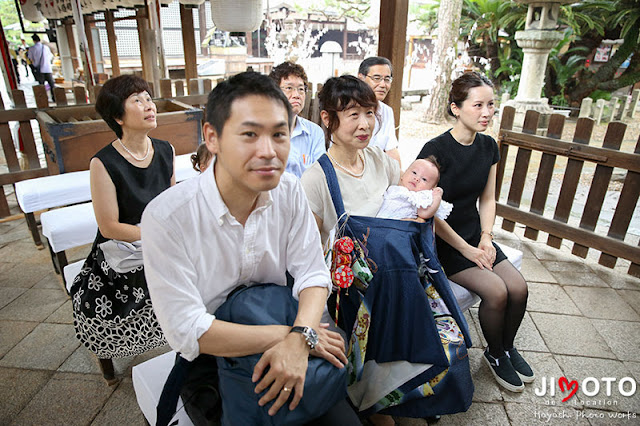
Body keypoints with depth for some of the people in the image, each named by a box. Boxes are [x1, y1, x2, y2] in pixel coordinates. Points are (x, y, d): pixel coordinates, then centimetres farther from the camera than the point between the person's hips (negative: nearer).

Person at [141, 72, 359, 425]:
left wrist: (298, 337, -26)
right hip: (209, 360, -2)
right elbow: (188, 331, -22)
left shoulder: (288, 190, -10)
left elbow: (312, 273, -7)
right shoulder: (166, 217, -23)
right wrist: (290, 333, -23)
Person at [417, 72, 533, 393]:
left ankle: (507, 346, 21)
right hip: (442, 241, -6)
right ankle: (495, 354, 11)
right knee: (496, 291, -19)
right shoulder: (436, 149, -17)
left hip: (475, 234, 7)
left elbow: (487, 199, 12)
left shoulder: (488, 146, 4)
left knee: (518, 288, -9)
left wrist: (486, 237, -2)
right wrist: (466, 249, -14)